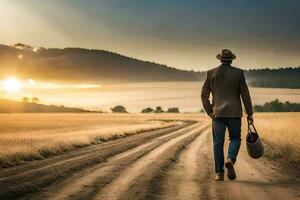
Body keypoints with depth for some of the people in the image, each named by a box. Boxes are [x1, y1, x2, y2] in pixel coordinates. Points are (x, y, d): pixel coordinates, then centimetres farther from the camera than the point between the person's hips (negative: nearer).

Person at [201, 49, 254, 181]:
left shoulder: (211, 73, 3)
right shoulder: (238, 73, -1)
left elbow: (204, 94, 4)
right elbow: (245, 94, -1)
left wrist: (209, 111, 14)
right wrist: (249, 113, 5)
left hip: (218, 113, 1)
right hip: (234, 113, -1)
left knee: (218, 143, 5)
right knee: (235, 138, 14)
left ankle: (219, 173, 1)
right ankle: (230, 159, -14)